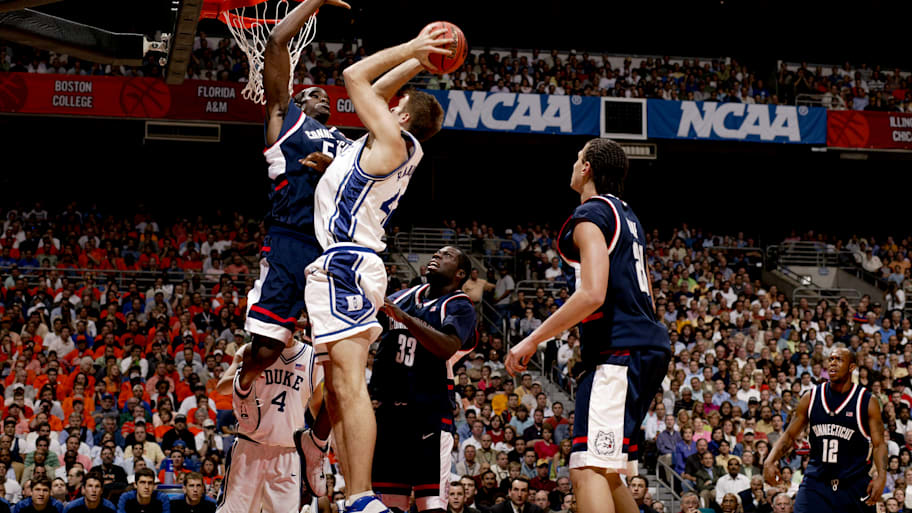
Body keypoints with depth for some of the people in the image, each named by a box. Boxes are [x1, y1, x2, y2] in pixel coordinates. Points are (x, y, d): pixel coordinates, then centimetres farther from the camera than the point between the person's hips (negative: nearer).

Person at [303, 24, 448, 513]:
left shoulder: (392, 140, -5)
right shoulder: (397, 147, 20)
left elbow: (355, 76, -1)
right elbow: (374, 91, 35)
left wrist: (411, 51, 7)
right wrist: (417, 59, 32)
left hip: (346, 266, -10)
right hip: (338, 267, 10)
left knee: (349, 385, -19)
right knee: (337, 391, 8)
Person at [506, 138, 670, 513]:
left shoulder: (590, 215, -9)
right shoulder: (626, 215, 21)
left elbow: (593, 294, -21)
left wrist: (533, 340, -16)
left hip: (619, 352, -10)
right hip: (648, 345, 10)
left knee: (588, 470, -18)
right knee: (604, 472, 16)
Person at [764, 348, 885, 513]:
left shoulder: (868, 402, -1)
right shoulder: (811, 398, 4)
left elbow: (879, 444, -3)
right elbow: (789, 435, 9)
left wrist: (881, 476, -19)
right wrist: (770, 461, -7)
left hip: (854, 484, -1)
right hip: (815, 482, 1)